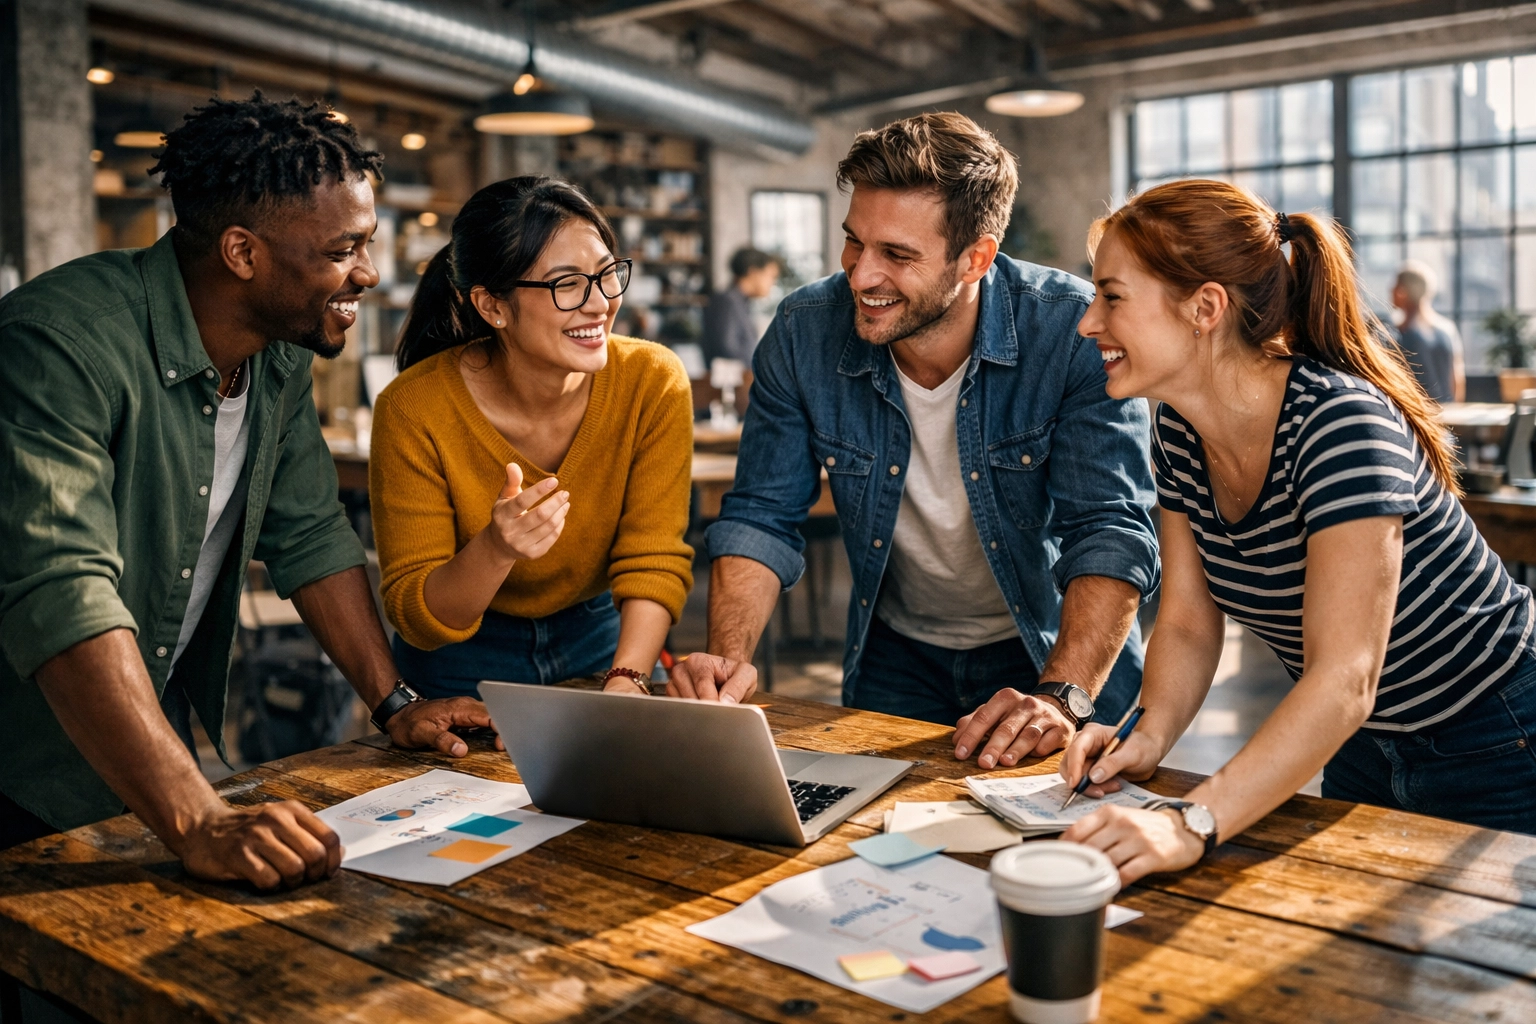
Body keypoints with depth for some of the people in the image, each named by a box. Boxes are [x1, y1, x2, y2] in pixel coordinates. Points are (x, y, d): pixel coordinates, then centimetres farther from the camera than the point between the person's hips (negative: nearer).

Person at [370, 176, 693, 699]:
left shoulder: (653, 383, -15)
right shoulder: (413, 410, -19)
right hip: (464, 663, 0)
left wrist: (626, 682, -29)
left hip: (602, 640, 1)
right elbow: (415, 621, -15)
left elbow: (655, 562, -13)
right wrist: (495, 549, -34)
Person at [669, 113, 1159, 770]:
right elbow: (762, 517, -7)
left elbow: (1111, 532, -24)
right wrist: (729, 658, -22)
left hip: (1059, 650, -2)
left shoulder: (1076, 332, -22)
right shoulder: (803, 334, -13)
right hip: (898, 656, 2)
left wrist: (1060, 696, -37)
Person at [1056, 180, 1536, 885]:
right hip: (1361, 746, 7)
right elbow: (1188, 623, -6)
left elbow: (1342, 681, -39)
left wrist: (1190, 826, -49)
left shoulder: (1341, 423, -33)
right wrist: (1149, 737, -24)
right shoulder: (1180, 435, -9)